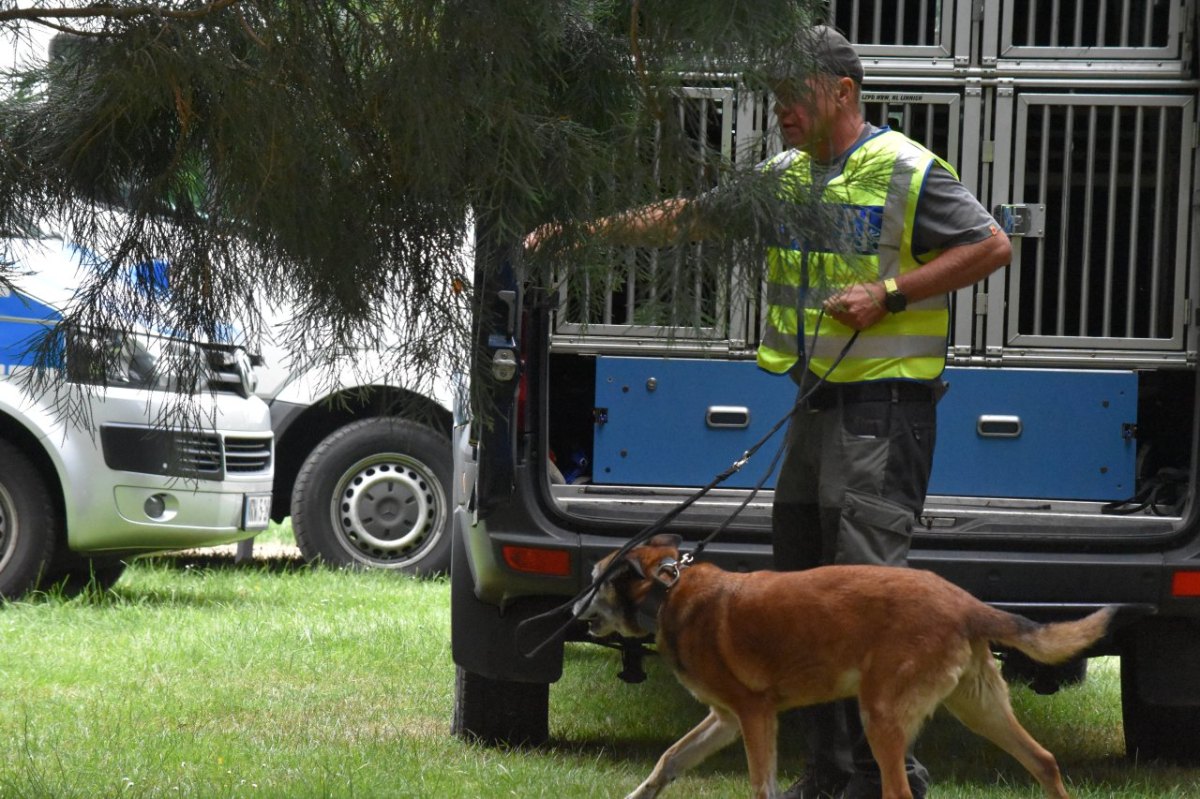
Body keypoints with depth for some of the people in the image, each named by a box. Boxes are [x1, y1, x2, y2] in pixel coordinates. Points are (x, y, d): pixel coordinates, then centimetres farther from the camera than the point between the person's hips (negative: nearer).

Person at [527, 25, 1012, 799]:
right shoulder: (786, 176, 14)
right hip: (819, 402, 9)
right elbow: (684, 216, 20)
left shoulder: (905, 172, -9)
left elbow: (992, 246, -10)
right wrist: (580, 231, 14)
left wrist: (889, 293, -16)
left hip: (886, 403, -9)